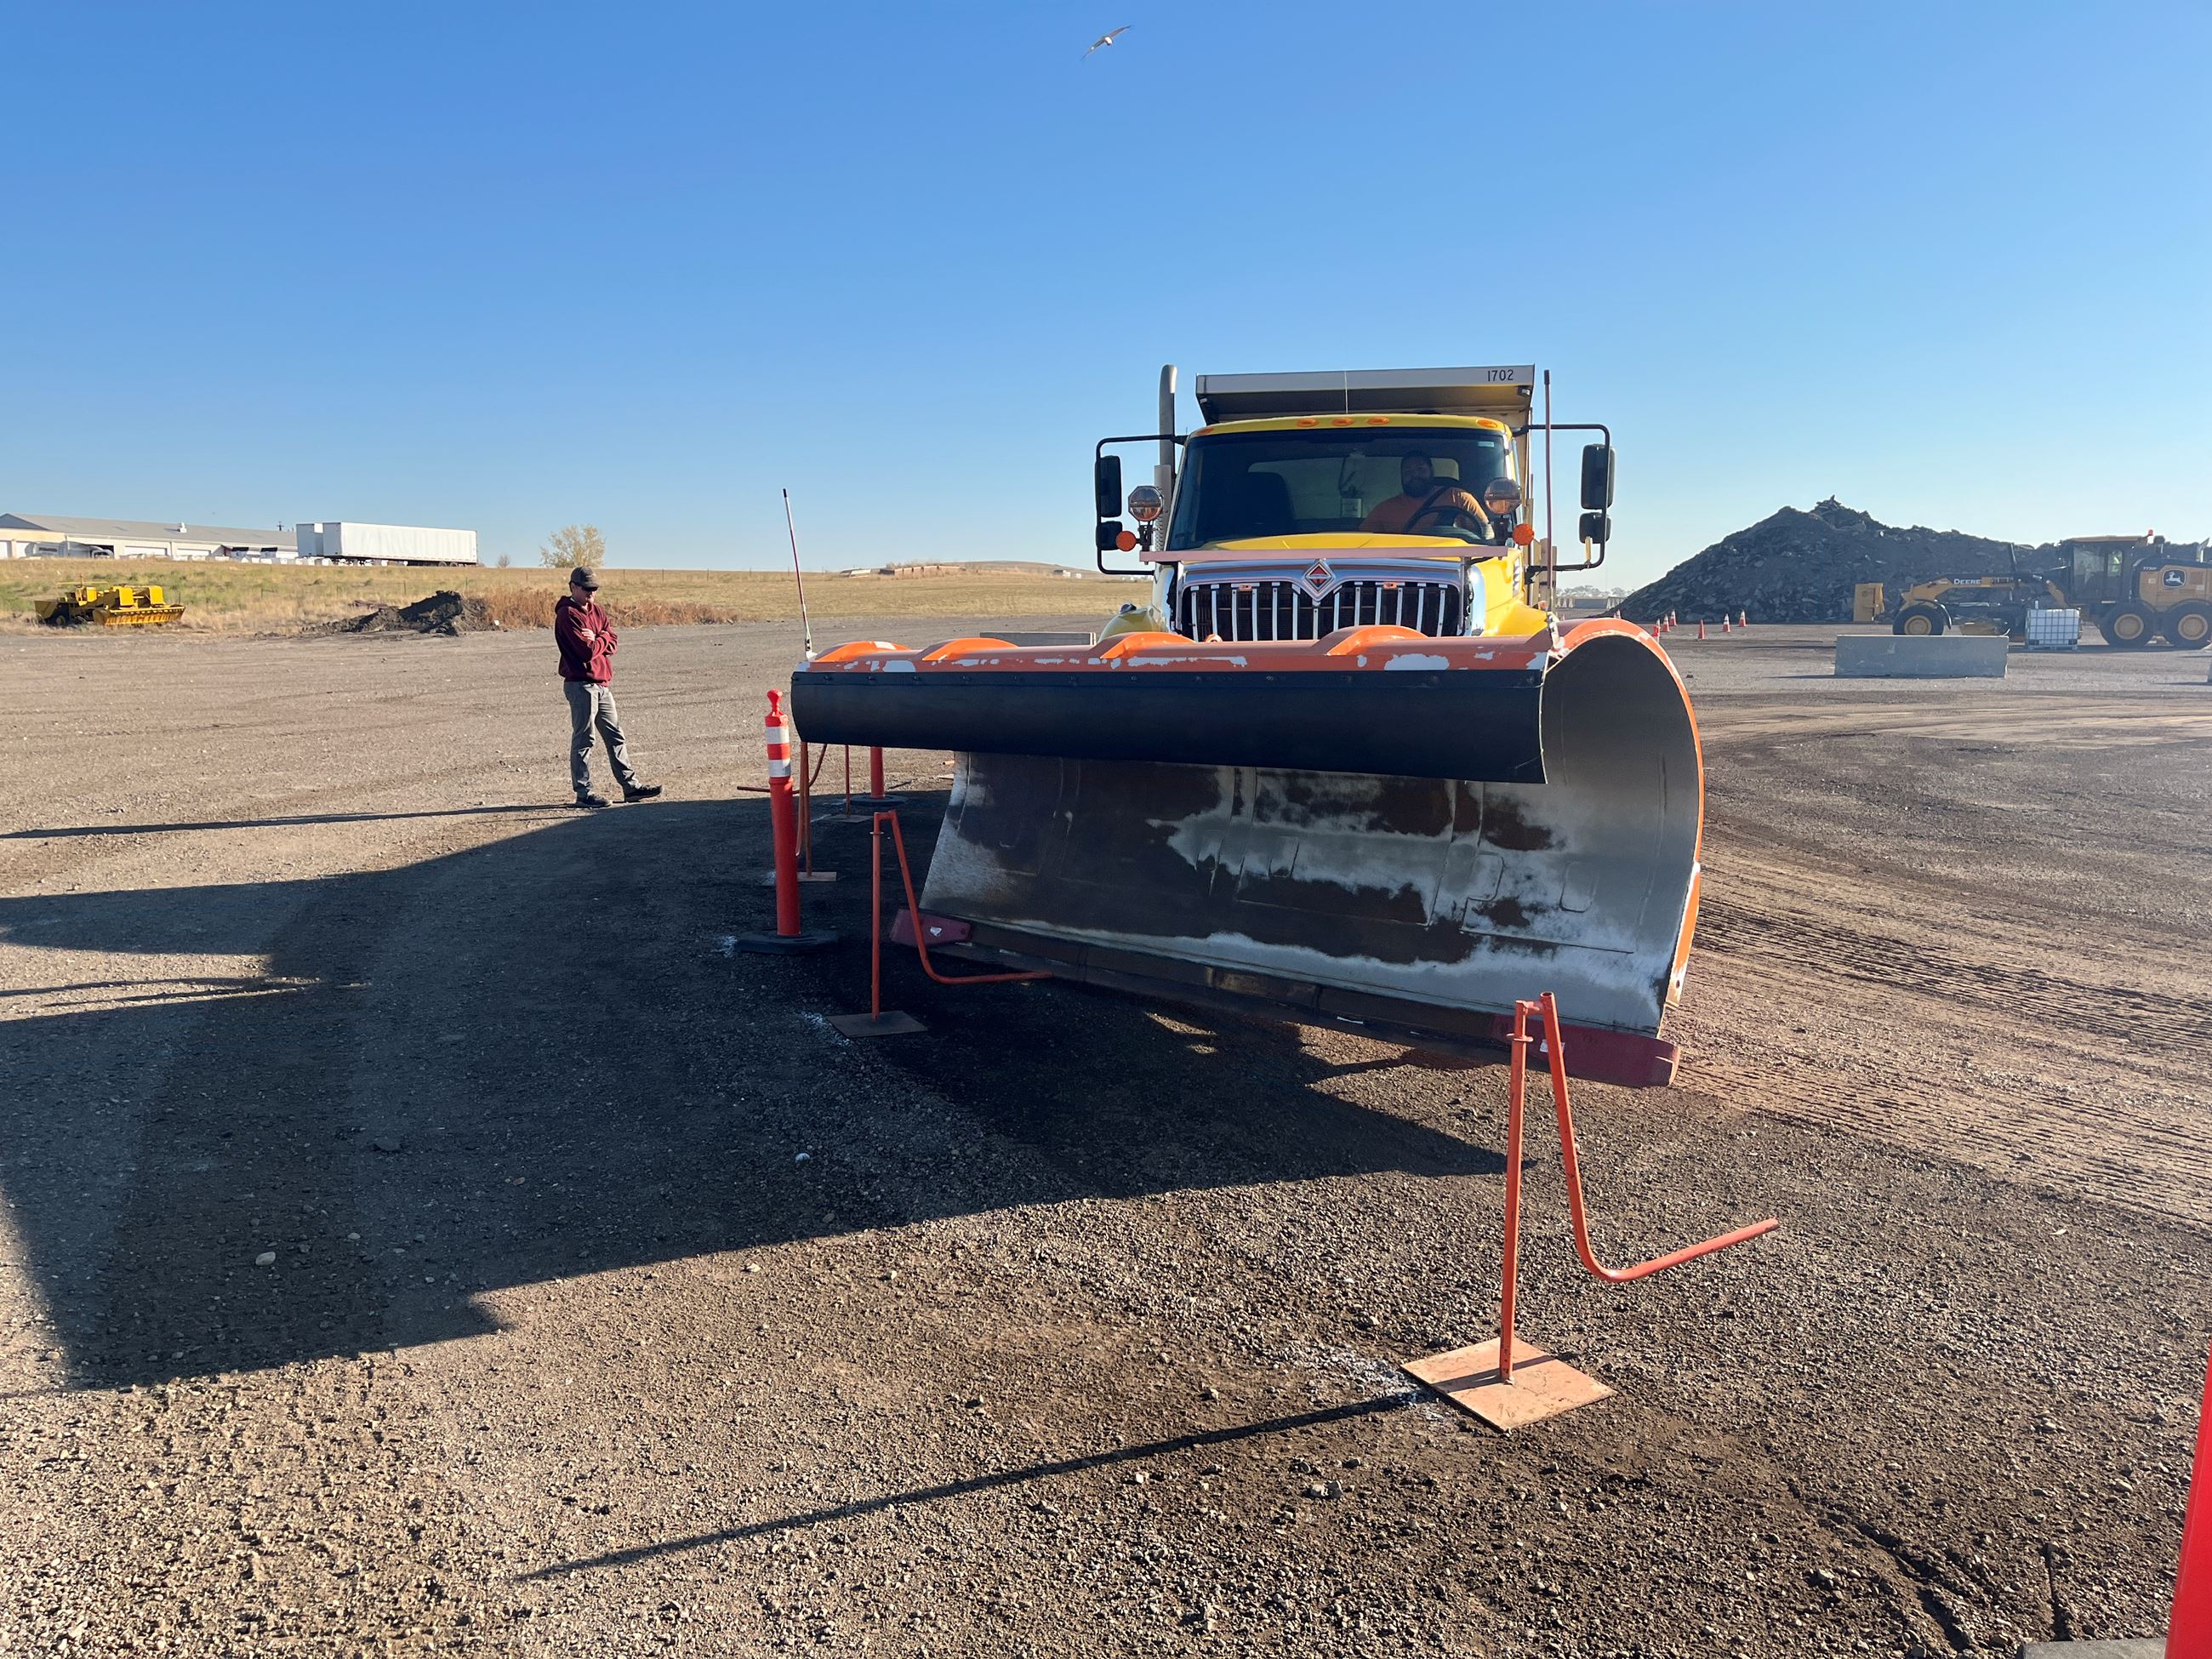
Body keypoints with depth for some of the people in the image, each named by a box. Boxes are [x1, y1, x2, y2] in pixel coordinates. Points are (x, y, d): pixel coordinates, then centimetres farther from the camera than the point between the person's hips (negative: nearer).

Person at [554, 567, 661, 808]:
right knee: (583, 739, -4)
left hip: (602, 684, 9)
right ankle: (584, 793, 1)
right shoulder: (567, 615, -11)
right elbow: (587, 651, -20)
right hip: (581, 685, -9)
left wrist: (596, 640, -12)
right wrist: (602, 640, -2)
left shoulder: (596, 611, 16)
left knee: (615, 735, 11)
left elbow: (612, 642, 7)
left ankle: (630, 786, 17)